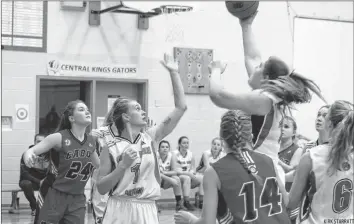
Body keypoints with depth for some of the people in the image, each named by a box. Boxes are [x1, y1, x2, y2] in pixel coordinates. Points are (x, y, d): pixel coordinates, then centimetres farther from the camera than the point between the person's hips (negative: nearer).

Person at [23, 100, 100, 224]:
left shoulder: (91, 141, 5)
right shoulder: (59, 138, -12)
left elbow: (99, 164, 24)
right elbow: (31, 151, -15)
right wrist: (28, 155, -35)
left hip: (77, 199, 5)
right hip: (53, 196, -4)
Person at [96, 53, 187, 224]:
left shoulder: (151, 138, 4)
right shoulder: (110, 146, -3)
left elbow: (181, 107, 2)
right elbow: (101, 188, -5)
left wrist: (173, 73, -1)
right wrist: (123, 165, -16)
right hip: (119, 210, -2)